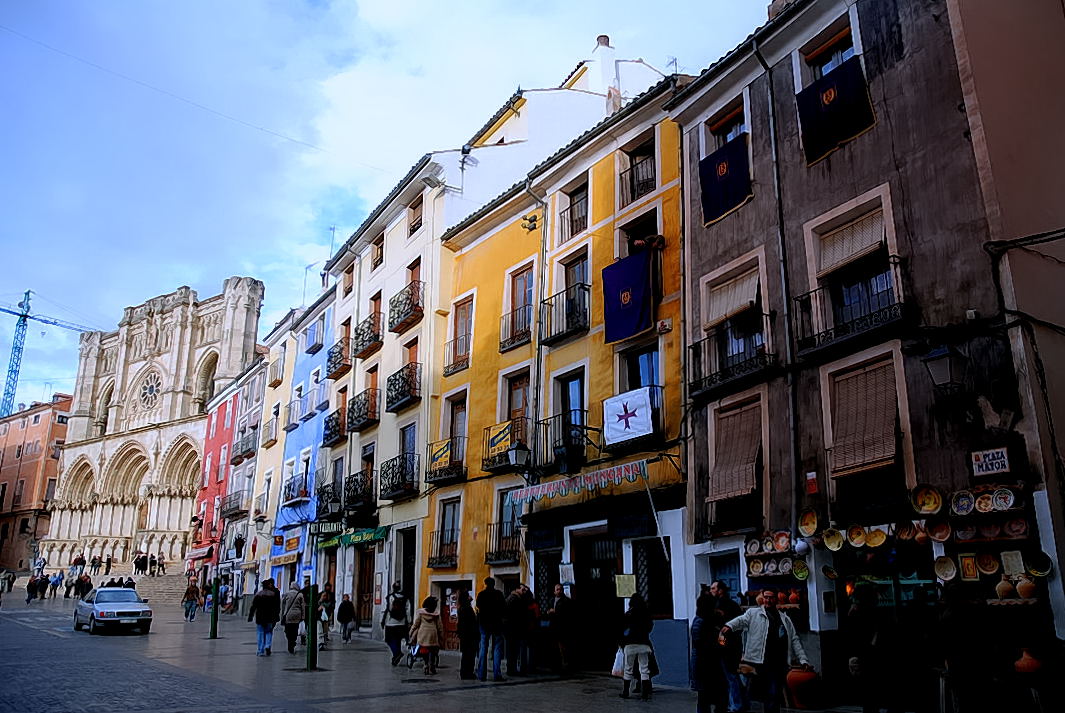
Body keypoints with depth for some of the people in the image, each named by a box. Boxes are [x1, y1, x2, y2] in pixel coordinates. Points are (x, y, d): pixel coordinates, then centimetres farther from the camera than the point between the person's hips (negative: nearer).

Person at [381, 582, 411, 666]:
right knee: (397, 641, 14)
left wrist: (382, 621, 5)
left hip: (390, 624, -4)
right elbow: (408, 612, 3)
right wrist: (408, 623, 8)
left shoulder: (388, 598, -6)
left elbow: (384, 611, -4)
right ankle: (396, 656, 17)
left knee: (390, 640, 2)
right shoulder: (405, 599, 4)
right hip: (401, 624, 4)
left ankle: (397, 653, -18)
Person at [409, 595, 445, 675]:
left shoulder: (420, 612, 3)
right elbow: (440, 627, 9)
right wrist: (441, 638, 17)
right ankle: (431, 669, 3)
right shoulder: (436, 614, 5)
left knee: (425, 654, 8)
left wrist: (412, 635, 9)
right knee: (432, 653, 7)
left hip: (422, 636, 0)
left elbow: (415, 624, 2)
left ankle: (427, 668, 5)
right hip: (433, 636, 0)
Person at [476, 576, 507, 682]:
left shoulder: (481, 594, -1)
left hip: (484, 623, 1)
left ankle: (481, 674, 4)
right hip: (497, 623, -1)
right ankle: (497, 675, -6)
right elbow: (504, 607, 1)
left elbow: (478, 607, 6)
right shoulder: (499, 594, -3)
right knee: (497, 648, 1)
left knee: (483, 648, 7)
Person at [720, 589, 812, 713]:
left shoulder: (785, 619, 19)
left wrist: (803, 660, 8)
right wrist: (728, 626, -33)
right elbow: (741, 620, -12)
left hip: (780, 664, 3)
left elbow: (794, 641, 19)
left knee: (774, 697, 0)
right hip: (759, 661, -3)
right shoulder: (753, 613, 7)